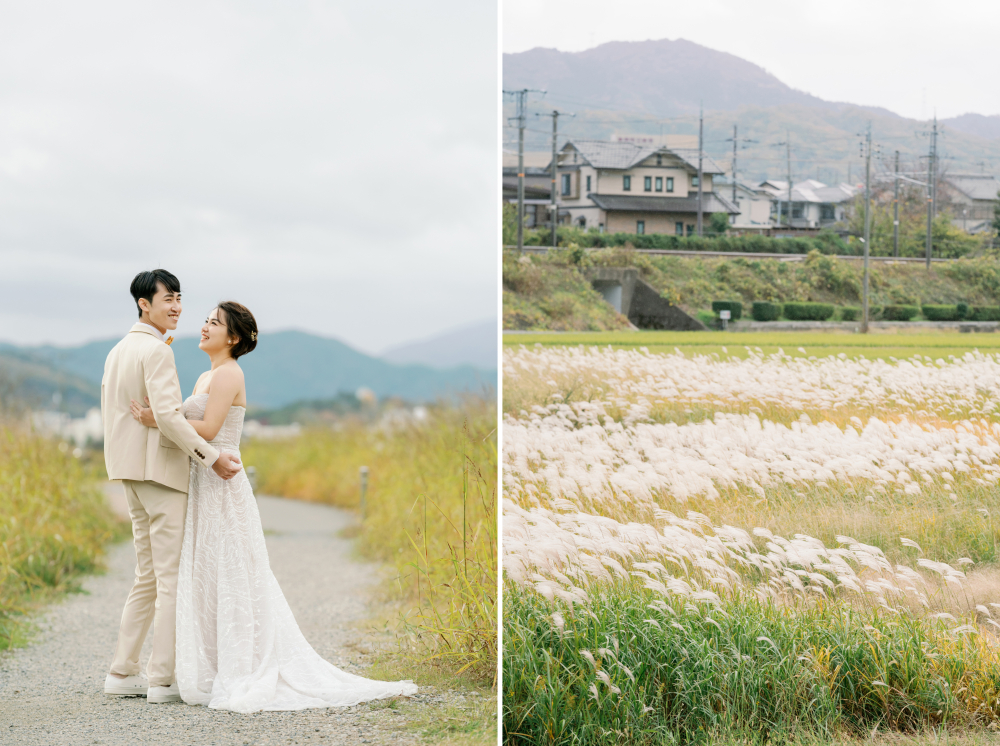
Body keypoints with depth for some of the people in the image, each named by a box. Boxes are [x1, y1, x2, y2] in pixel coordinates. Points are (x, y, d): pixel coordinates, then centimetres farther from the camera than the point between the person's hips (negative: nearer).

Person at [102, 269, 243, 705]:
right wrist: (210, 457, -22)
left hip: (131, 472, 10)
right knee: (173, 576, -6)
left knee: (149, 575, 15)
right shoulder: (156, 350, -13)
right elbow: (167, 414, -23)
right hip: (161, 469, -10)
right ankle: (163, 679, -6)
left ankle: (122, 673, 15)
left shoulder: (117, 352, 17)